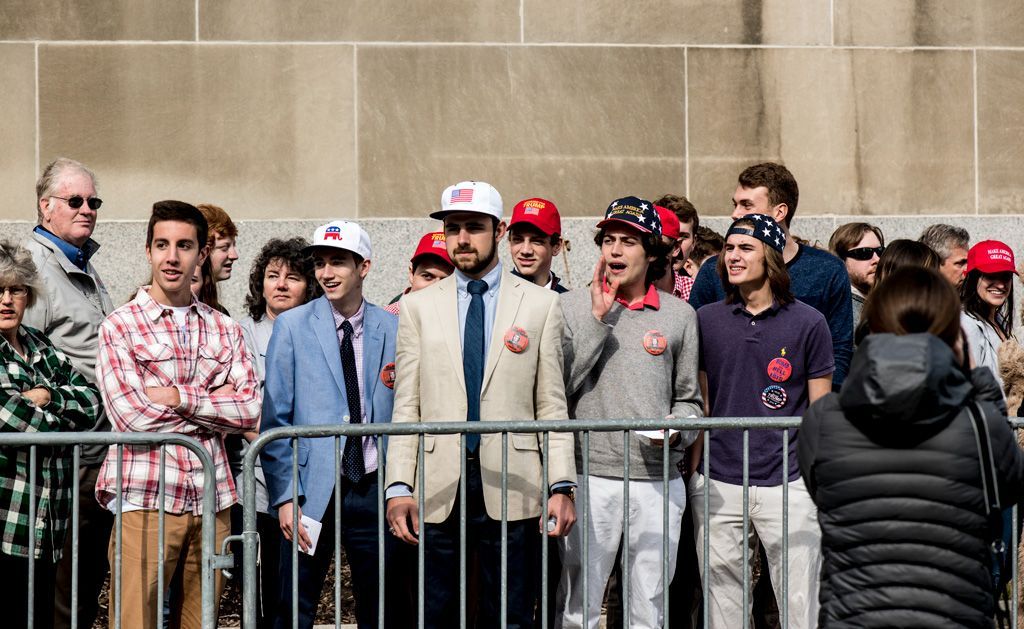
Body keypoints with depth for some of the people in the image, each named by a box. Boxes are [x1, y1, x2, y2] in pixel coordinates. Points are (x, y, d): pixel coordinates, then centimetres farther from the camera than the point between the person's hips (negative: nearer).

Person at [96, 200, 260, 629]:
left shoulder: (224, 330, 13)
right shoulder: (119, 327, 1)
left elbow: (249, 412, 1)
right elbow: (132, 416, -12)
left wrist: (179, 397, -9)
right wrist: (213, 404, -2)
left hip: (210, 500, 4)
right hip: (144, 501, -4)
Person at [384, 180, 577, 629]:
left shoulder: (540, 304, 7)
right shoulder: (417, 307, 9)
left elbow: (551, 404, 4)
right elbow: (406, 407, 5)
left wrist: (562, 486, -4)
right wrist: (399, 487, -5)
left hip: (512, 489, -1)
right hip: (437, 490, 1)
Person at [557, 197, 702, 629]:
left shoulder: (680, 315, 8)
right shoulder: (572, 307, 3)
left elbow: (689, 399, 14)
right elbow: (559, 385, -7)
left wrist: (677, 430, -7)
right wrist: (598, 318, -10)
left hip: (658, 481, 2)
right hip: (589, 476, -2)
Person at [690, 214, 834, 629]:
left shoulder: (808, 323, 1)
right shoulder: (706, 321, 8)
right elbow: (699, 405, 12)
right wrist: (691, 472, 5)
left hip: (788, 484, -2)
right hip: (717, 485, 2)